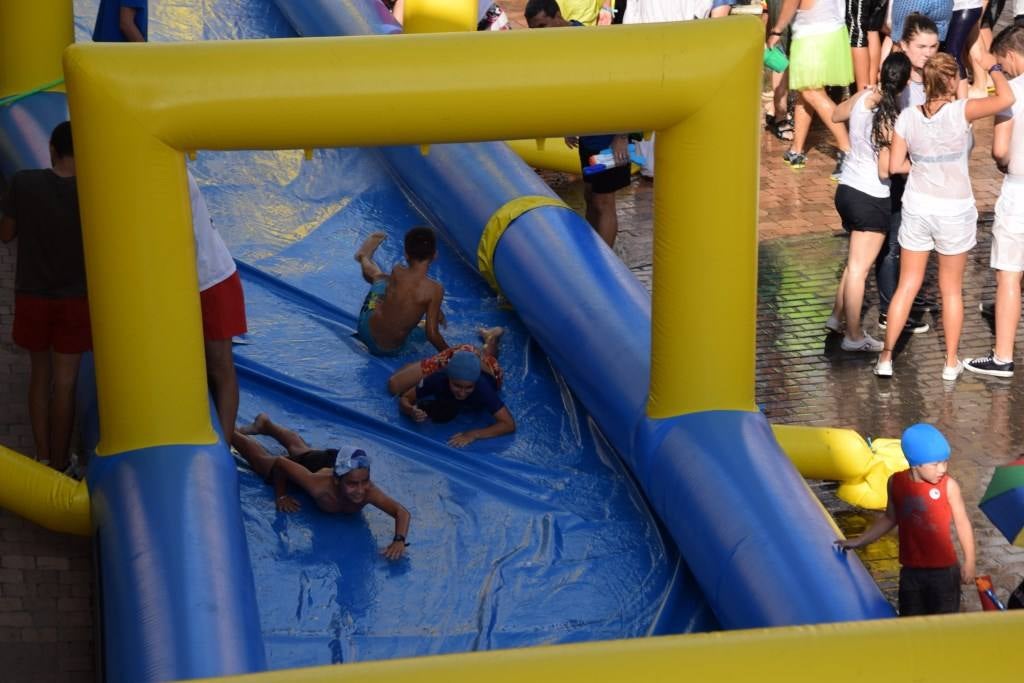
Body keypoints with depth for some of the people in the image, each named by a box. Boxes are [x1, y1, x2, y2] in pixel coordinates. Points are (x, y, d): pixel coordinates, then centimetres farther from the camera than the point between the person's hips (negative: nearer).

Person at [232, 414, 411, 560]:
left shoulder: (369, 492, -47)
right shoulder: (320, 486, -49)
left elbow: (402, 512, -51)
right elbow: (280, 463, -36)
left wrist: (399, 540, -68)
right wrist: (281, 496, -23)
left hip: (330, 461, 3)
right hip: (311, 465, -3)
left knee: (298, 448, 38)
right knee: (260, 459, 29)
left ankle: (265, 424, 66)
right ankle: (230, 431, 56)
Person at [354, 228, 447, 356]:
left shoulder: (397, 272, -19)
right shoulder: (435, 289, -26)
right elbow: (432, 334, -23)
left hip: (367, 328, 1)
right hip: (392, 350, -1)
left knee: (380, 278, 31)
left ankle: (364, 258, 64)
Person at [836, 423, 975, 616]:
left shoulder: (948, 486, -14)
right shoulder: (896, 483, -3)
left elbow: (962, 523, -4)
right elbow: (890, 519, 13)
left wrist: (969, 562, -2)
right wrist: (858, 542, 15)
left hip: (943, 571, -3)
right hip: (910, 571, 3)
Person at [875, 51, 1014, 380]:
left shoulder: (908, 117, -8)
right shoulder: (960, 112, -19)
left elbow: (895, 165, -6)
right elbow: (1006, 98, -23)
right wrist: (993, 67, -5)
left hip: (917, 206, 2)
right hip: (955, 211, -2)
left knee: (907, 285, 14)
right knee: (952, 289, 14)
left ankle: (886, 357, 15)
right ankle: (951, 362, 23)